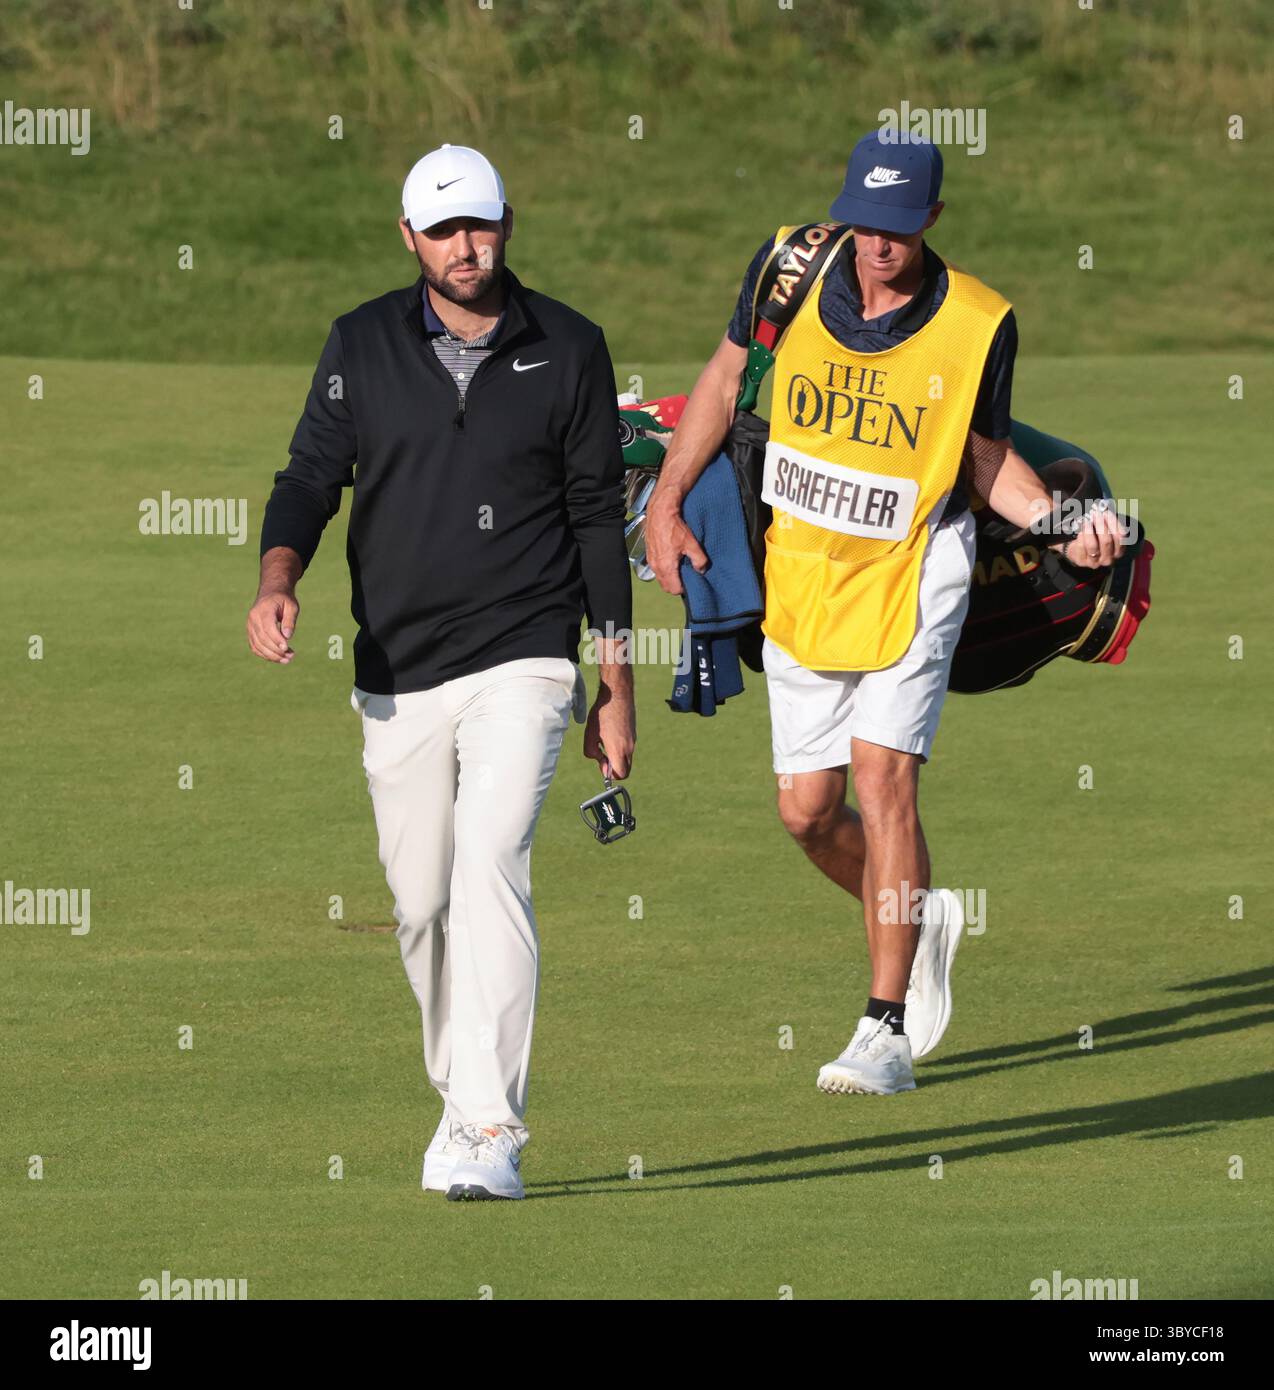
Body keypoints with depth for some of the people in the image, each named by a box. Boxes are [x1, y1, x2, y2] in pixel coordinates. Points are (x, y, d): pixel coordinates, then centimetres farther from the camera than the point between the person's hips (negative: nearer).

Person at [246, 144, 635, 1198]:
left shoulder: (568, 349, 3)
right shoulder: (363, 344, 6)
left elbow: (598, 517, 6)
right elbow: (313, 475, 3)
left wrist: (616, 690, 5)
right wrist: (279, 580, -19)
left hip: (523, 664, -3)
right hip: (397, 676, 3)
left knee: (491, 866, -20)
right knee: (422, 903, 7)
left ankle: (493, 1134, -24)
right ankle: (462, 1098, 27)